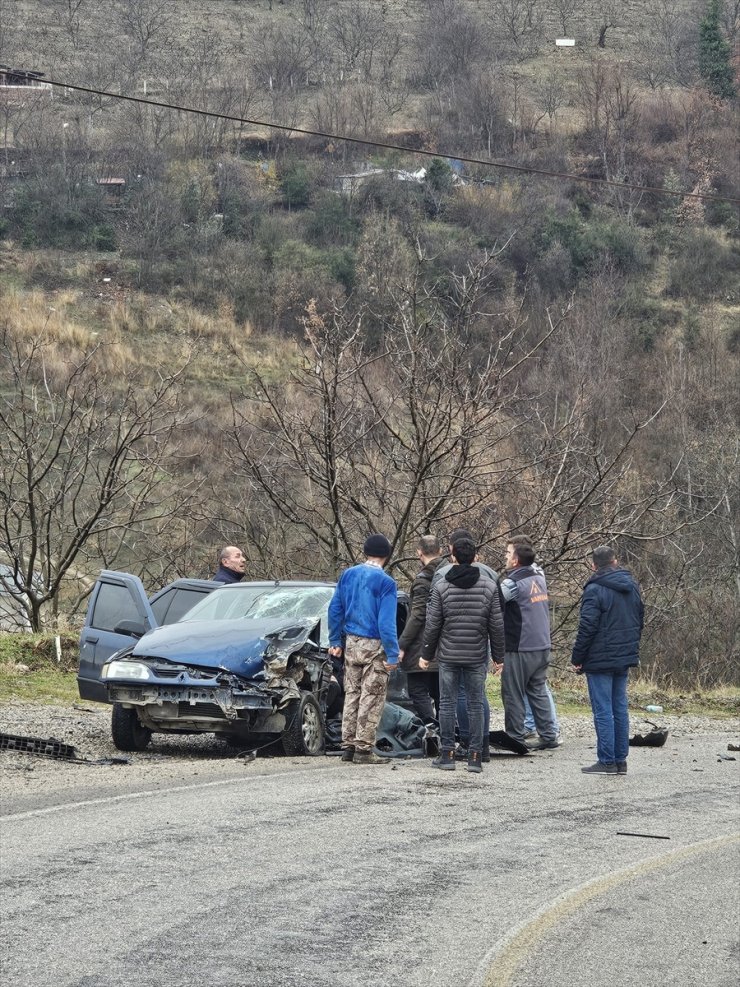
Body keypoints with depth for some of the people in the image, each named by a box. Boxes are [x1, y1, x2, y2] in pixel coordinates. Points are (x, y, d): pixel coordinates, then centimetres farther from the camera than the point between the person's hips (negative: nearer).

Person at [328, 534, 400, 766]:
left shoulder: (348, 575, 4)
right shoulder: (385, 582, -14)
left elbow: (335, 610, 9)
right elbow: (386, 622, -17)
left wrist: (335, 641, 18)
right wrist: (392, 655, -13)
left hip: (351, 643, 6)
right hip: (374, 646, -6)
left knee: (351, 694, 14)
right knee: (371, 698, 0)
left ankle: (348, 746, 16)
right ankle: (364, 749, -1)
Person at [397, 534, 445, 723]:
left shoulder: (423, 580, -14)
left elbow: (417, 616, -18)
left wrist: (401, 645, -15)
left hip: (422, 650, -8)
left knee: (418, 693, -5)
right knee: (439, 694, 15)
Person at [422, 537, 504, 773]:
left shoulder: (441, 586, -5)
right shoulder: (489, 586, 0)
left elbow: (432, 625, -3)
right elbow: (496, 625, 2)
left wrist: (427, 654, 8)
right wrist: (498, 656, 11)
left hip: (449, 655, -1)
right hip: (477, 656, 1)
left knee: (447, 703, 6)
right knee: (475, 704, 6)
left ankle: (447, 754, 6)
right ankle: (475, 756, 4)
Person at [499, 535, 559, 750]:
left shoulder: (514, 583, -15)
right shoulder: (538, 577, 7)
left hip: (520, 650, -7)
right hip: (542, 646, 7)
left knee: (513, 695, 1)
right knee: (538, 692, 14)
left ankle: (515, 738, 4)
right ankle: (549, 736, 13)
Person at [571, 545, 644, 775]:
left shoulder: (595, 590, -14)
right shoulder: (632, 586, 10)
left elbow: (587, 627, -16)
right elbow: (639, 620, 18)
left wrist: (577, 658, -8)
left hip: (600, 660, -7)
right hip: (625, 658, 7)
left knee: (603, 710, -4)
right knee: (620, 708, 12)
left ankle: (607, 761, -4)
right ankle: (621, 760, 13)